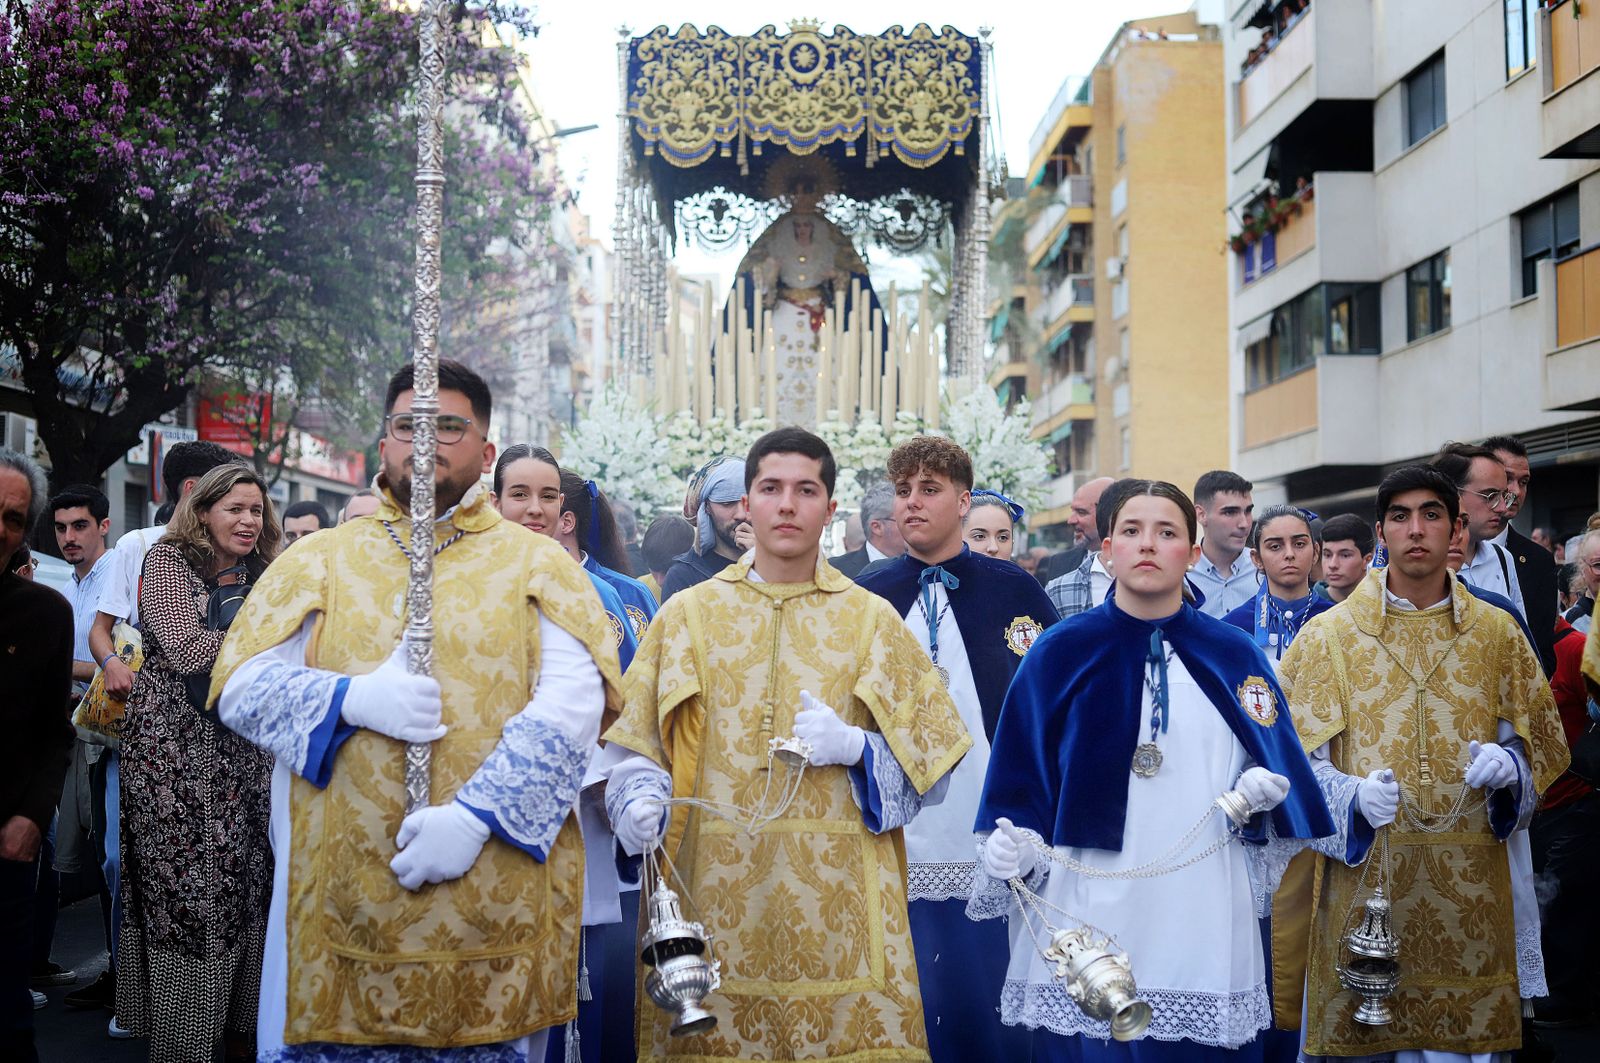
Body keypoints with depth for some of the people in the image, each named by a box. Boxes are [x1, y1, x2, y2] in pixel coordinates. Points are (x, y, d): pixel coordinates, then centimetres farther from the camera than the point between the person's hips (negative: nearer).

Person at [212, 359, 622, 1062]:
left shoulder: (538, 564, 5)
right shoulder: (320, 560, 11)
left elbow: (573, 703, -8)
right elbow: (240, 686, 3)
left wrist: (475, 816, -19)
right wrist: (351, 700, -15)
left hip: (494, 902, -1)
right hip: (339, 893, 1)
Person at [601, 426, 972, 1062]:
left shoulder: (873, 620, 7)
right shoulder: (688, 614, 9)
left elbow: (929, 747, 7)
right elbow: (638, 747, 7)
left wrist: (853, 747, -10)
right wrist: (640, 804, -13)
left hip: (836, 889, 0)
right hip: (714, 887, 0)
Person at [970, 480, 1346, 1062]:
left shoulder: (1234, 657, 7)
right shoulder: (1059, 653, 3)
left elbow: (1281, 769, 12)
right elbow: (1021, 777, 4)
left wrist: (1259, 791, -9)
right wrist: (1009, 849, -13)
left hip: (1202, 927, 1)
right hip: (1083, 921, -1)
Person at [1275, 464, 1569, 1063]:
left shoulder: (1497, 632, 9)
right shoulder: (1327, 635, 3)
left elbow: (1540, 745, 14)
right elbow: (1297, 759, 1)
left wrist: (1508, 765, -8)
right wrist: (1354, 796, -17)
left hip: (1469, 882, 2)